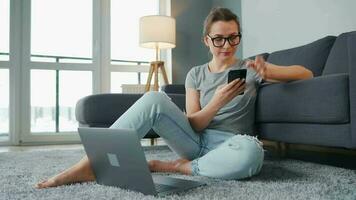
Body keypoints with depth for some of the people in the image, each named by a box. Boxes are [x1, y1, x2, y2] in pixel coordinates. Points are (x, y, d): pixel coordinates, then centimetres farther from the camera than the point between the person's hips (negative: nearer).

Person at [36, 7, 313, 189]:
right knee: (155, 99, -25)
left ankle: (173, 167, -21)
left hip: (230, 146, -1)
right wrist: (217, 102, -21)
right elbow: (192, 124, 0)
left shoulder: (250, 68, 6)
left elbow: (307, 74, 4)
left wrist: (268, 72, -17)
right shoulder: (195, 74, 8)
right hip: (196, 142, 1)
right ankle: (91, 164, -28)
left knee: (251, 152, -40)